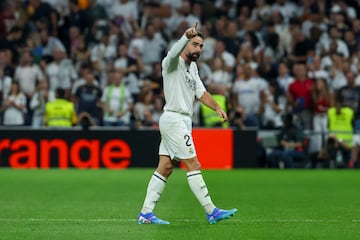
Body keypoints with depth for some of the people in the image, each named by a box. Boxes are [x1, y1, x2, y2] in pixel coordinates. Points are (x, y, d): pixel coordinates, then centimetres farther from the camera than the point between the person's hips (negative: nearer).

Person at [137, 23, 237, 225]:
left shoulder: (192, 67, 19)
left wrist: (217, 107, 2)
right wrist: (187, 36, -50)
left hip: (182, 121, 9)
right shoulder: (173, 63, -9)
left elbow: (200, 91, 17)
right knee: (193, 165, -9)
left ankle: (146, 212, 10)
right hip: (174, 119, -9)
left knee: (165, 168, 8)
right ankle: (211, 211, -9)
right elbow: (174, 52, -32)